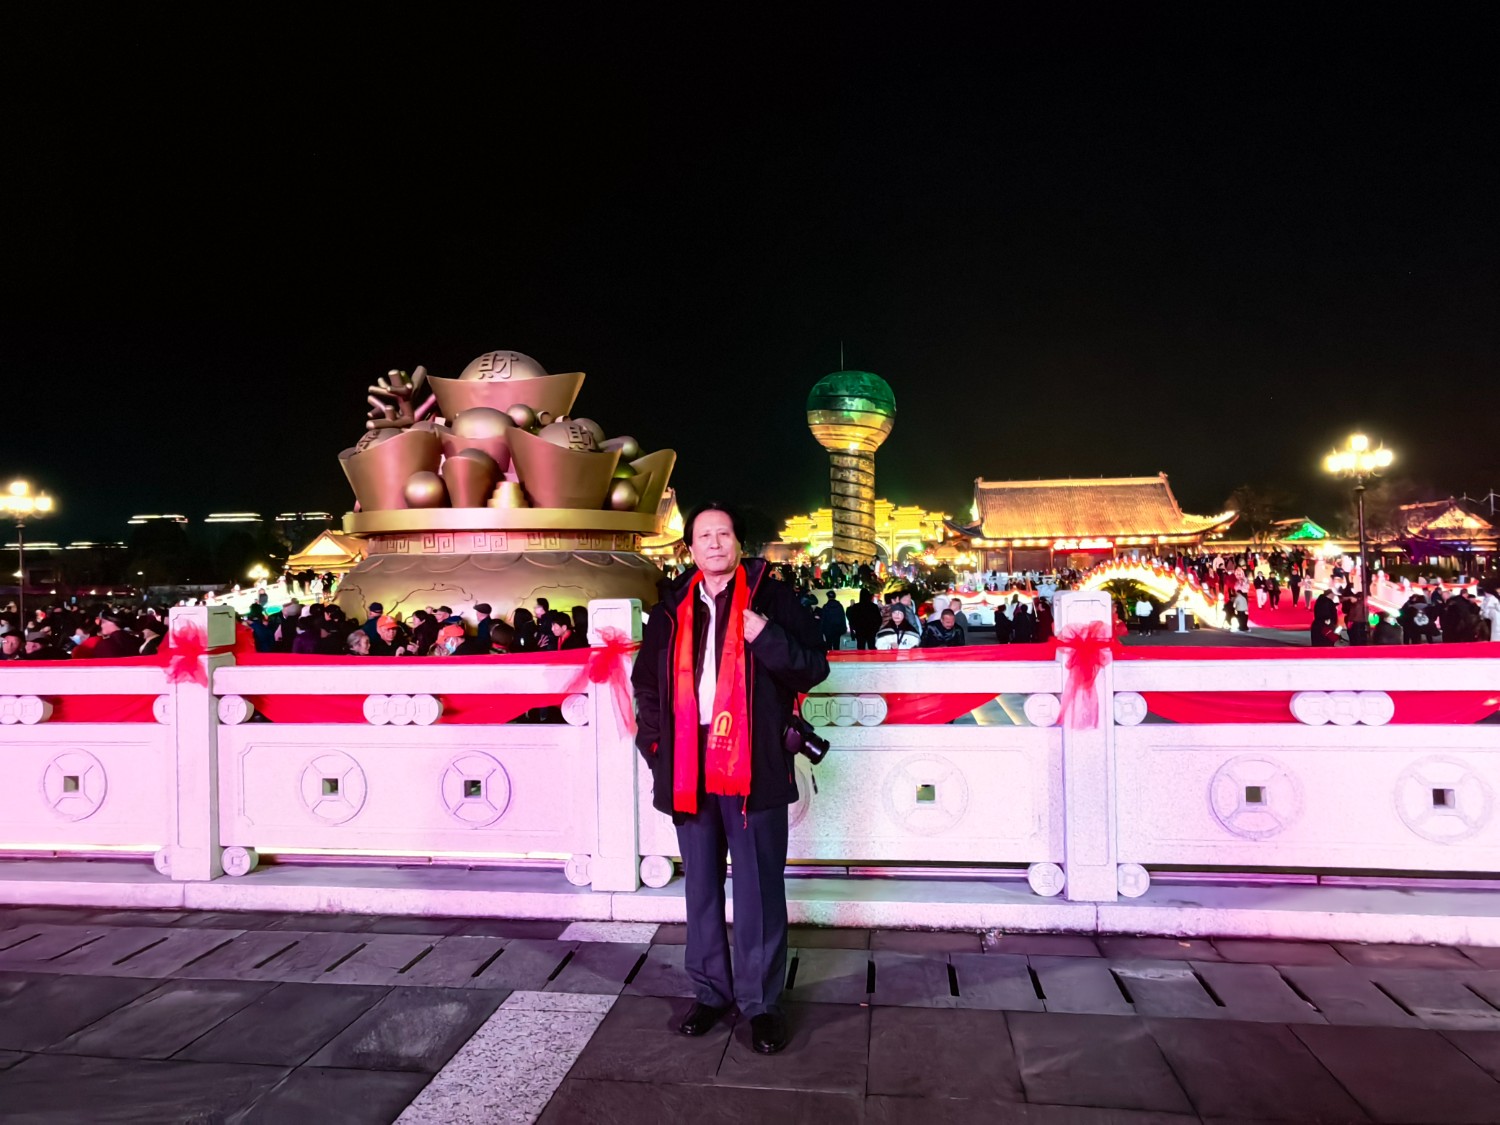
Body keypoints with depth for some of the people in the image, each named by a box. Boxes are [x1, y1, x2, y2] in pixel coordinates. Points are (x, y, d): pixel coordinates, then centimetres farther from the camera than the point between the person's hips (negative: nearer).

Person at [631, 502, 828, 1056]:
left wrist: (767, 638, -20)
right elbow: (646, 681, 19)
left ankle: (762, 1002, 15)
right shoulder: (672, 610, 11)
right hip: (689, 769, 4)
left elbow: (813, 668, -4)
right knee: (701, 886, 14)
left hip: (753, 766, -4)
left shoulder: (772, 598, 0)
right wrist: (654, 742, 6)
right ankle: (710, 990, 28)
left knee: (759, 890, 1)